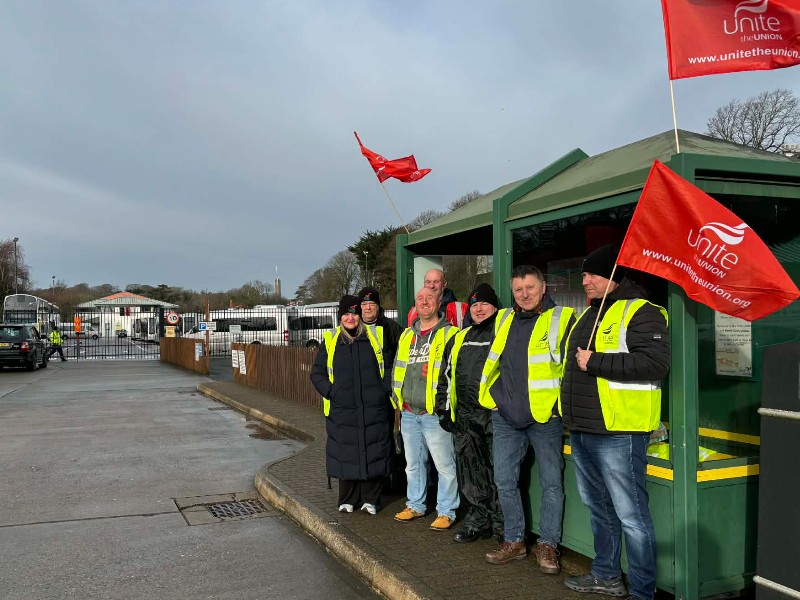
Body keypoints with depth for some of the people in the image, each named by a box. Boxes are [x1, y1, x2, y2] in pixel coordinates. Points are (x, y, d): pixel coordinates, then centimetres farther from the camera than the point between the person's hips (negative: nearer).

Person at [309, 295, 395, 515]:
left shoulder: (377, 336, 4)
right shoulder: (329, 340, 6)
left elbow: (391, 365, 7)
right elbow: (317, 373, 10)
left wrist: (384, 390, -4)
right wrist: (330, 392, -4)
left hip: (374, 409, -1)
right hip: (341, 410, 1)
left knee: (373, 452, 4)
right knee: (345, 454, 6)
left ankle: (370, 499, 19)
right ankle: (347, 500, 22)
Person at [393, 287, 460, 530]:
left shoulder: (449, 334, -5)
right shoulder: (407, 336, 15)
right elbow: (398, 369, 22)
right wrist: (399, 399, 16)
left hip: (435, 413, -6)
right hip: (409, 413, 7)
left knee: (444, 464, -2)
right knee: (413, 463, 17)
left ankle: (446, 511, 9)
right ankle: (415, 505, 30)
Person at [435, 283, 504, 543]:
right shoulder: (459, 339, 19)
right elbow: (446, 375, 23)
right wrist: (445, 409, 16)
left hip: (495, 415, -5)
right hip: (464, 417, 6)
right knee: (470, 473, 9)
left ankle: (502, 525, 10)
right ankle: (477, 521, 21)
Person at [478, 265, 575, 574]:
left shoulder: (561, 319, -4)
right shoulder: (503, 320, 12)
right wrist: (494, 397, 17)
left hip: (545, 416, -5)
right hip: (505, 417, 5)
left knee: (551, 483, 3)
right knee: (505, 481, 8)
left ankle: (547, 545, 16)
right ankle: (514, 541, 21)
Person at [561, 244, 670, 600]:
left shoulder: (641, 312, -10)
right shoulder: (588, 315, 17)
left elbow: (656, 363, -25)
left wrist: (595, 363, -22)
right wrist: (570, 412, 18)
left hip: (617, 433, -9)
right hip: (581, 432, 9)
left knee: (630, 515, -1)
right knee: (599, 509, 20)